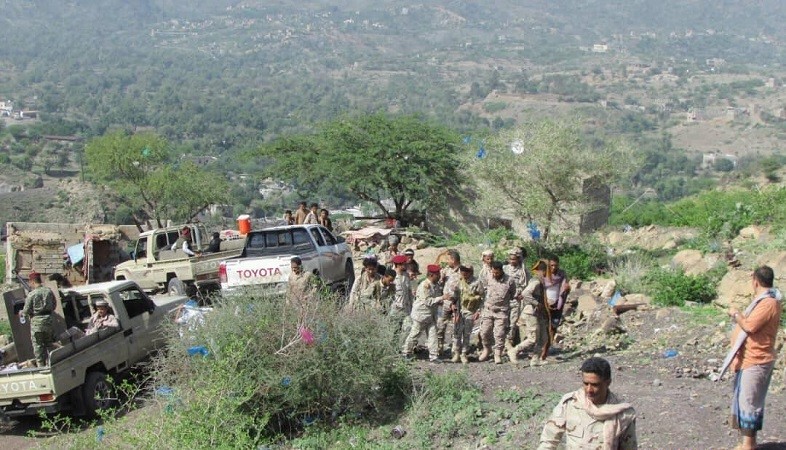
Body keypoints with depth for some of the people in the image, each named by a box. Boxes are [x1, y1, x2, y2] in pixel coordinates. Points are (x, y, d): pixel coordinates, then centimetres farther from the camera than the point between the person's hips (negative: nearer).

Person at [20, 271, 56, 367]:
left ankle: (41, 365, 6)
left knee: (37, 344, 5)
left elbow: (26, 310, -9)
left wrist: (21, 313, 12)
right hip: (48, 319, 5)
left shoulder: (32, 294, -15)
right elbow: (53, 307, 8)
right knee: (48, 343, 17)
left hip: (37, 321, -5)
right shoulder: (49, 291, 1)